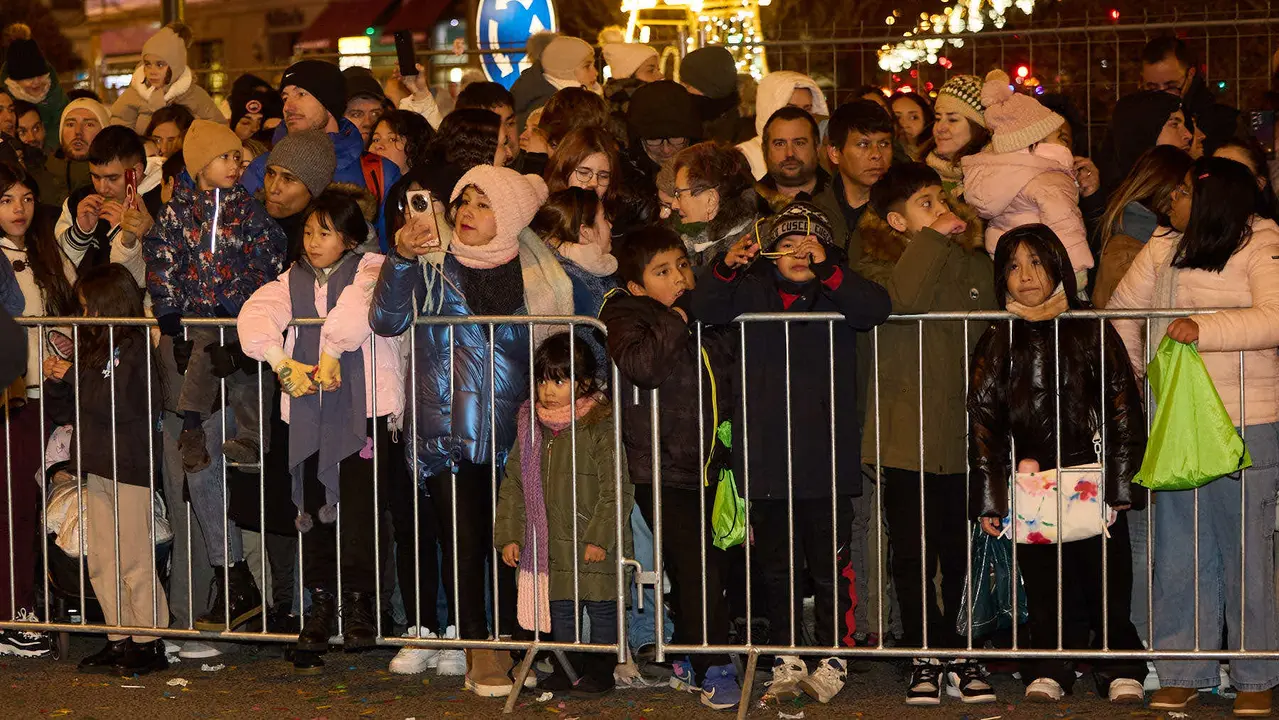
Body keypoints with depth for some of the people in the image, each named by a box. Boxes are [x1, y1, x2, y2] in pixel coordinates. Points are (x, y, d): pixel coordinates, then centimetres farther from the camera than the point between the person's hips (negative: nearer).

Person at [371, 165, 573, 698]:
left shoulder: (533, 271, 7)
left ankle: (509, 640, 16)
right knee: (463, 541, -3)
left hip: (513, 430, 1)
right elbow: (386, 320, -10)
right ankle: (475, 646, 9)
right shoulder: (433, 264, 4)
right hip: (448, 434, -1)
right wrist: (401, 257, -20)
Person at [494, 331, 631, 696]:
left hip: (594, 544, -5)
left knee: (601, 606, 6)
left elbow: (616, 488, -13)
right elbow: (514, 484, 10)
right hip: (549, 542, 5)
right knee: (560, 605, 14)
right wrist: (509, 534, 4)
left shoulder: (601, 425, -13)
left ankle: (601, 667, 19)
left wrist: (600, 536, -17)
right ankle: (568, 663, 26)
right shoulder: (531, 426, 5)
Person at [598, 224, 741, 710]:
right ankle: (712, 670, -4)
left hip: (709, 466, 6)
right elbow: (640, 365, -28)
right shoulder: (627, 314, -8)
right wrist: (674, 323, -20)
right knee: (697, 570, -12)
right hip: (660, 470, -6)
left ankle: (689, 661, 25)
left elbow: (728, 385, 25)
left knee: (711, 566, 10)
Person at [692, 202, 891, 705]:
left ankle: (833, 658, 13)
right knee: (778, 566, 10)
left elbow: (877, 309, -14)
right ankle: (787, 660, 19)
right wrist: (726, 267, -19)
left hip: (827, 456, -2)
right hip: (769, 456, 2)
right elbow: (705, 311, -2)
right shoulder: (752, 292, 9)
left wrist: (827, 269, -22)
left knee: (830, 564, 2)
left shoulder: (840, 295, 4)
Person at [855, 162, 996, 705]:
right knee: (913, 555, 1)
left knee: (962, 554, 4)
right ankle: (928, 657, 11)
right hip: (904, 436, -3)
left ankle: (962, 659, 14)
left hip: (964, 434, 3)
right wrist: (933, 238, -14)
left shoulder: (976, 264, 13)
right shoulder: (877, 266, 2)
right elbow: (897, 300, -23)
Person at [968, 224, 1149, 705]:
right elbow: (983, 420, 6)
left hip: (1092, 480, -1)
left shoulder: (1091, 332, 5)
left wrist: (1119, 482, -4)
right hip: (1029, 487, 1)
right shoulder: (998, 342, 8)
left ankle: (1121, 670, 16)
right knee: (1044, 584, 1)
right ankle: (1049, 670, 15)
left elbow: (1124, 410, 3)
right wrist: (989, 498, -1)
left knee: (1107, 581, 2)